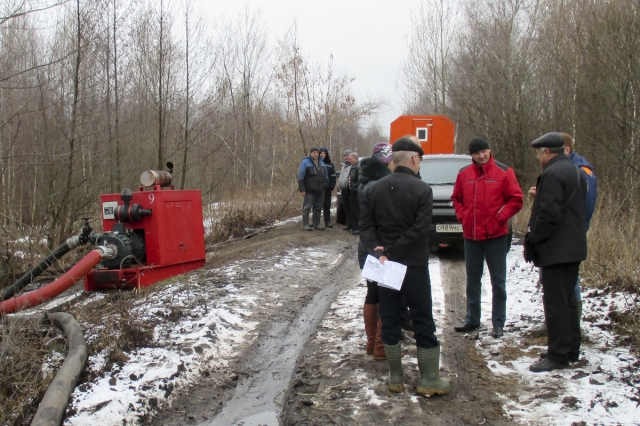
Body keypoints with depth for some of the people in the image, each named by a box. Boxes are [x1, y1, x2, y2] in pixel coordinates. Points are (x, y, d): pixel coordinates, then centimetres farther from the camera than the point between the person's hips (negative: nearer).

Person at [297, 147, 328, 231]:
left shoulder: (321, 163, 14)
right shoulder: (305, 162, -6)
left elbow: (326, 176, 23)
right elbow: (300, 177, -10)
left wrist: (324, 185, 12)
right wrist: (302, 189, -15)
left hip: (320, 190, 6)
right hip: (309, 190, -6)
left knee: (318, 207, 11)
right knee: (307, 207, -5)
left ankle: (317, 223, 19)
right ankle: (305, 225, -3)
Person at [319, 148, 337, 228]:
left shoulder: (330, 164, 9)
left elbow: (333, 176, 6)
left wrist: (332, 186, -5)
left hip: (327, 188, 1)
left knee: (327, 205, 4)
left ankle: (327, 222, 8)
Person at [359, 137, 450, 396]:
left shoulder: (375, 189, 3)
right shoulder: (422, 190, -11)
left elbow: (366, 226, -3)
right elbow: (419, 230, -19)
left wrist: (378, 252, -11)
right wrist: (391, 252, -15)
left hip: (384, 265, 4)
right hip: (414, 265, -4)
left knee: (389, 320, 11)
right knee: (423, 321, 5)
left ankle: (395, 377, 16)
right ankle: (429, 379, 10)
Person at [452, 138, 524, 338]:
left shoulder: (504, 172, -5)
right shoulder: (464, 174, 5)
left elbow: (516, 199, -4)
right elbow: (456, 198, 16)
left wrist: (500, 217, -12)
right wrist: (462, 216, 1)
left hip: (496, 235, -4)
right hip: (470, 235, 4)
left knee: (498, 282, 3)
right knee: (472, 281, 14)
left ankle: (498, 323, 11)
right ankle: (472, 320, 25)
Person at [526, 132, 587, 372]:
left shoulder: (552, 174, -18)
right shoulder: (575, 172, 15)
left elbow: (549, 213, -24)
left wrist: (533, 240, -14)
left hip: (556, 250, -10)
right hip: (573, 247, 10)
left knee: (555, 302, -5)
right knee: (568, 299, 16)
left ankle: (558, 355, -1)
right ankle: (571, 350, 24)